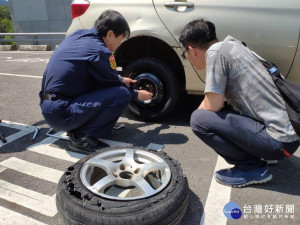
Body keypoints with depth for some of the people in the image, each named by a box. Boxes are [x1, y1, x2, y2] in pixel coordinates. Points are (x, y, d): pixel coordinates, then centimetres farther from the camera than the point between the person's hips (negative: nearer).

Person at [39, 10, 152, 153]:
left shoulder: (79, 34, 7)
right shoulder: (100, 51, -17)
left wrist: (121, 80, 27)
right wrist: (137, 94, 15)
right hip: (60, 114, -9)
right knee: (122, 94, -15)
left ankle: (77, 127, 14)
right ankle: (82, 137, -8)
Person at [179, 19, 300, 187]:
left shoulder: (215, 52, -14)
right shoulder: (231, 45, 12)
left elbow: (213, 105, -15)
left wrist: (200, 110, 4)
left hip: (279, 140, -9)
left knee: (199, 119, -15)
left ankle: (252, 167, -1)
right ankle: (262, 153, 17)